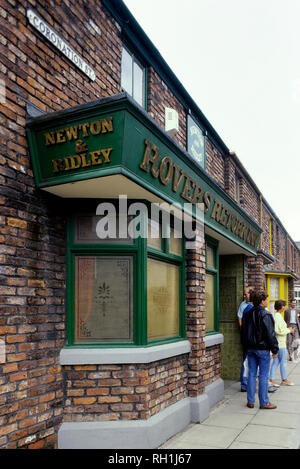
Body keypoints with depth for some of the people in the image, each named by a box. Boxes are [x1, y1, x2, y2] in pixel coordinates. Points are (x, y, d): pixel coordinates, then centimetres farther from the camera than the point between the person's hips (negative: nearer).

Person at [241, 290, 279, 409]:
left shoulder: (247, 314, 8)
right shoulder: (265, 315, -14)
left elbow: (243, 332, 15)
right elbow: (270, 334, -15)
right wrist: (275, 349, -7)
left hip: (250, 349, 6)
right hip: (263, 348, -6)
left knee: (251, 374, 11)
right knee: (264, 376, 2)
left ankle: (250, 401, 15)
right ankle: (264, 402, 9)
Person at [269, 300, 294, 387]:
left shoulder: (277, 315, 13)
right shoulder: (278, 316, -17)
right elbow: (279, 331, -22)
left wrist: (287, 329, 14)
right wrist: (289, 330, -8)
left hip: (279, 341, 9)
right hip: (280, 342, -9)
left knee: (276, 361, 10)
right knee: (283, 361, 3)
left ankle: (271, 379, 10)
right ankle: (284, 379, 15)